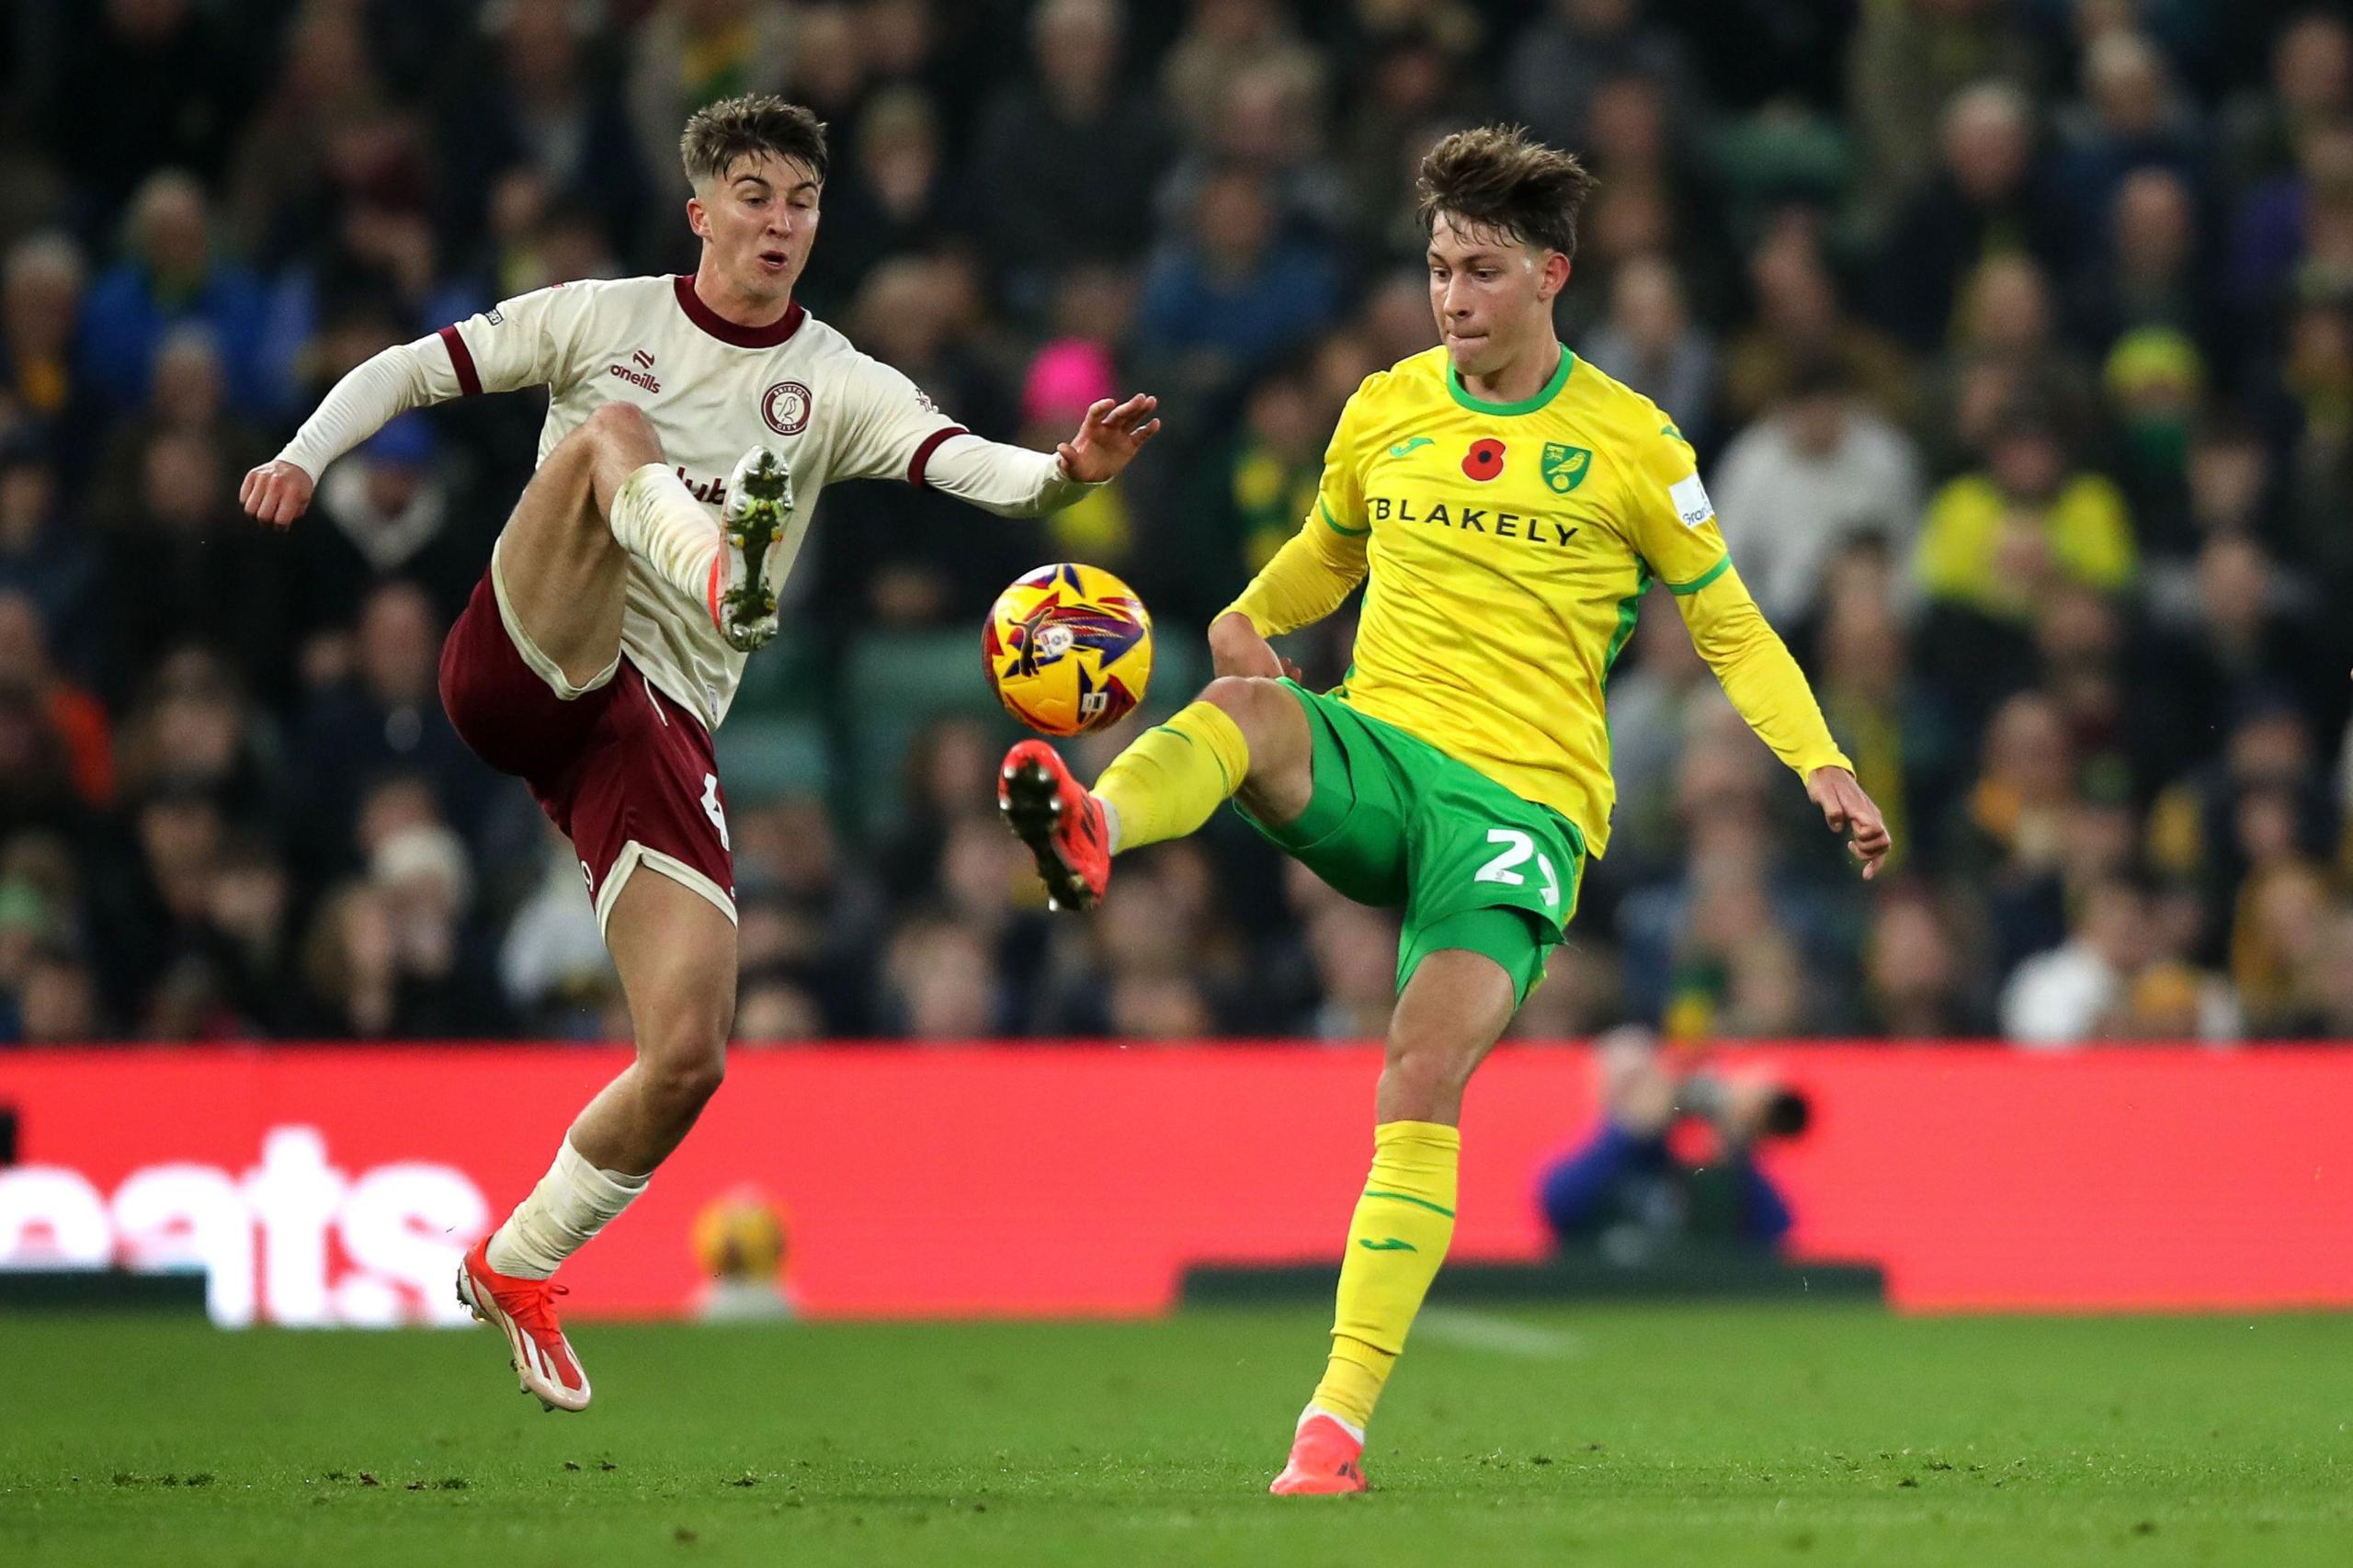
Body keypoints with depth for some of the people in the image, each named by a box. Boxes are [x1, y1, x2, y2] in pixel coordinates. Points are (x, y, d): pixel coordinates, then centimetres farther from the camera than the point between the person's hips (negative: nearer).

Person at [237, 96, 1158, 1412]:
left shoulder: (835, 386, 7)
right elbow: (410, 372, 6)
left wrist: (1066, 472, -30)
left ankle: (518, 1269, 17)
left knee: (690, 1057, -8)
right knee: (613, 428, -26)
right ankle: (712, 564, -62)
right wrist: (307, 456, -12)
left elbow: (973, 466, -9)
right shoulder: (604, 320, 6)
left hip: (657, 731, 2)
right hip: (521, 664, -2)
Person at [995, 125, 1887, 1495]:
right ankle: (1091, 834, -67)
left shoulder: (1631, 444, 3)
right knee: (1243, 711, -33)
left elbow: (1730, 626, 11)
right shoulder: (1385, 412, 12)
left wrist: (1821, 764, -4)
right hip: (1377, 759, 3)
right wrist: (1246, 619, 7)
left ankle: (1341, 1419, -21)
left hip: (1525, 800, -3)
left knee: (1426, 1079, -21)